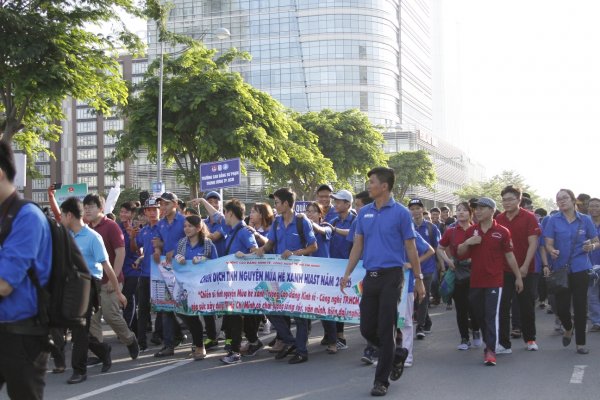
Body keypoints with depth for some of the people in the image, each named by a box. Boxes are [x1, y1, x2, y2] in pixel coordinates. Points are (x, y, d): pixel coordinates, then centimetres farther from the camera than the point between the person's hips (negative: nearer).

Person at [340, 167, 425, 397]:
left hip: (391, 276, -5)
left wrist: (418, 279, -2)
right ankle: (395, 356, 33)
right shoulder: (364, 213, 9)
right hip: (370, 276, 5)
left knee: (385, 330, -3)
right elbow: (358, 245, 12)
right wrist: (347, 274, 5)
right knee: (367, 329, 7)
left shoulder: (400, 213, -5)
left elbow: (410, 248, -3)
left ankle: (381, 381, 8)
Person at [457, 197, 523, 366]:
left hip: (494, 281, -4)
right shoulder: (471, 231, 8)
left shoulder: (502, 232, -3)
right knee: (479, 315, 11)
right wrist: (467, 242, -10)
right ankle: (488, 343, 27)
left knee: (492, 316, -9)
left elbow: (509, 255, 2)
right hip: (475, 281, 4)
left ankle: (491, 350, -10)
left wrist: (518, 277, 5)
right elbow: (460, 253, 10)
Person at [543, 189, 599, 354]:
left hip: (580, 269, 0)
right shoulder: (553, 220, 1)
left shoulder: (585, 220, 3)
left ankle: (580, 342, 15)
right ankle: (568, 328, 32)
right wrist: (552, 251, -26)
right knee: (561, 306, -2)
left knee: (580, 306, 1)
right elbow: (548, 244, -3)